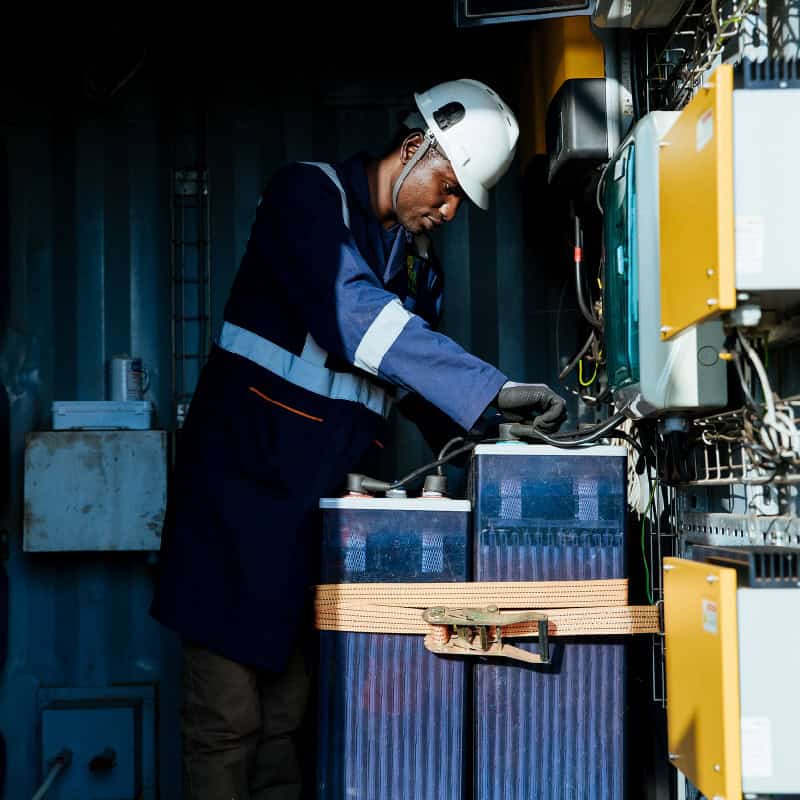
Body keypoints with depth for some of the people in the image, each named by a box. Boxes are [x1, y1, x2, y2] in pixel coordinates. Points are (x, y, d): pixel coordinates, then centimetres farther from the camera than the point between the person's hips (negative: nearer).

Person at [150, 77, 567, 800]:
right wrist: (492, 389, -28)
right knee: (227, 718, -5)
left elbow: (419, 381, 19)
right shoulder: (310, 194, -8)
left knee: (285, 719, 9)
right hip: (245, 484, -7)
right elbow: (353, 312, -25)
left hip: (323, 498, 7)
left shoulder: (418, 260, 15)